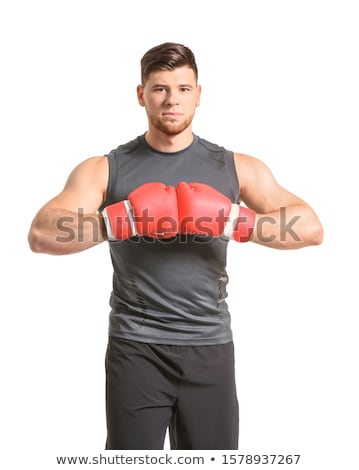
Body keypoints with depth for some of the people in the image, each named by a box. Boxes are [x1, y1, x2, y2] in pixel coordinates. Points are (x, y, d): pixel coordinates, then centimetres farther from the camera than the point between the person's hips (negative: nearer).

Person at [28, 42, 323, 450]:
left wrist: (234, 221, -21)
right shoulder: (104, 169, 2)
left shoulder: (237, 169, 4)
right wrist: (123, 220, -24)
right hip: (135, 348, -1)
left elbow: (311, 228, -5)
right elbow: (41, 235, -10)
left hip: (209, 348, 1)